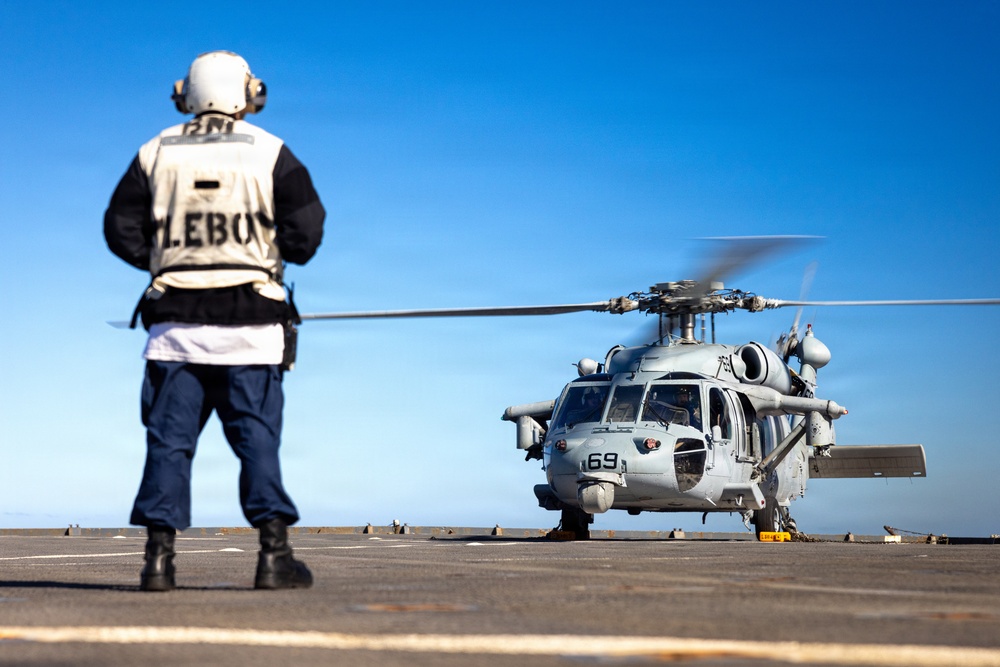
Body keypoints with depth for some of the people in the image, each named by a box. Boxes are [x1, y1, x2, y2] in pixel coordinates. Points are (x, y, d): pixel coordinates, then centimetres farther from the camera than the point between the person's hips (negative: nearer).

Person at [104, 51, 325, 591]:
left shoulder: (156, 153, 6)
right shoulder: (269, 153, 0)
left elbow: (121, 229, 5)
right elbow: (306, 230, -4)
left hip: (175, 320, 2)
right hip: (249, 323, -2)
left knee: (168, 438, 5)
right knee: (257, 436, 3)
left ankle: (159, 556, 1)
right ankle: (274, 554, -1)